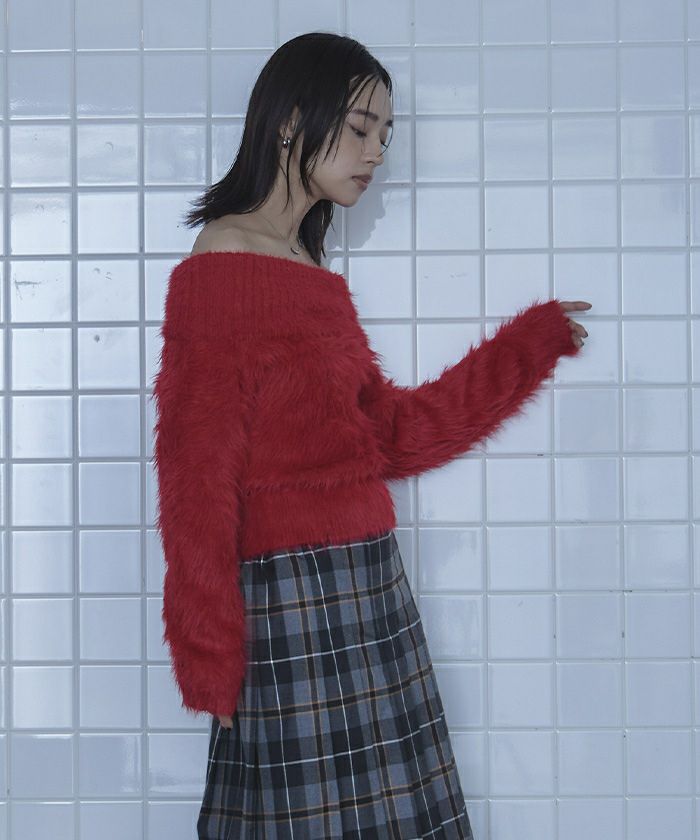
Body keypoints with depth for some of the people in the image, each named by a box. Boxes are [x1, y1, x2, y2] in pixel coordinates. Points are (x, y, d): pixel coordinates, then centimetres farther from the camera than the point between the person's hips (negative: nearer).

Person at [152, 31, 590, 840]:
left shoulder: (312, 273, 13)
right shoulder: (220, 267, -11)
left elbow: (391, 433, 13)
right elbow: (198, 477, -13)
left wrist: (531, 343, 16)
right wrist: (211, 661, -12)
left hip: (366, 588, 8)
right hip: (290, 601, -8)